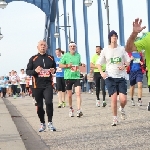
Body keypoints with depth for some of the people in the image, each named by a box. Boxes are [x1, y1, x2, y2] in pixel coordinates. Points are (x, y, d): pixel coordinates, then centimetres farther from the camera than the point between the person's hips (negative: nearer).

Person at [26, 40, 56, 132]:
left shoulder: (51, 58, 10)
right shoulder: (33, 59, 4)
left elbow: (54, 68, 24)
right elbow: (27, 71, 5)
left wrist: (53, 70, 0)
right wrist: (35, 71, -15)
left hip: (48, 84, 0)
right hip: (37, 85, 0)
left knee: (49, 102, -18)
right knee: (39, 105, 6)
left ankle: (50, 123, -4)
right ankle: (42, 124, 21)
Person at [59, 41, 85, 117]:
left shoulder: (78, 55, 9)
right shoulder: (65, 55, -1)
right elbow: (60, 65, 2)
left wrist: (81, 64, 3)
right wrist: (67, 65, -14)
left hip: (76, 76, 1)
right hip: (68, 77, -1)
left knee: (78, 93, -14)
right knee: (69, 95, 8)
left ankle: (79, 110, -17)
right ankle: (71, 109, 30)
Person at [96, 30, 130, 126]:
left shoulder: (122, 49, 3)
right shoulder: (105, 50, 1)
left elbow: (128, 61, 10)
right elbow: (99, 63, 7)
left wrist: (124, 66, -13)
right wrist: (102, 72, -10)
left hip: (121, 77, 1)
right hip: (110, 77, 0)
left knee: (123, 99, -8)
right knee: (114, 98, -8)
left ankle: (122, 109, 28)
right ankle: (115, 118, 9)